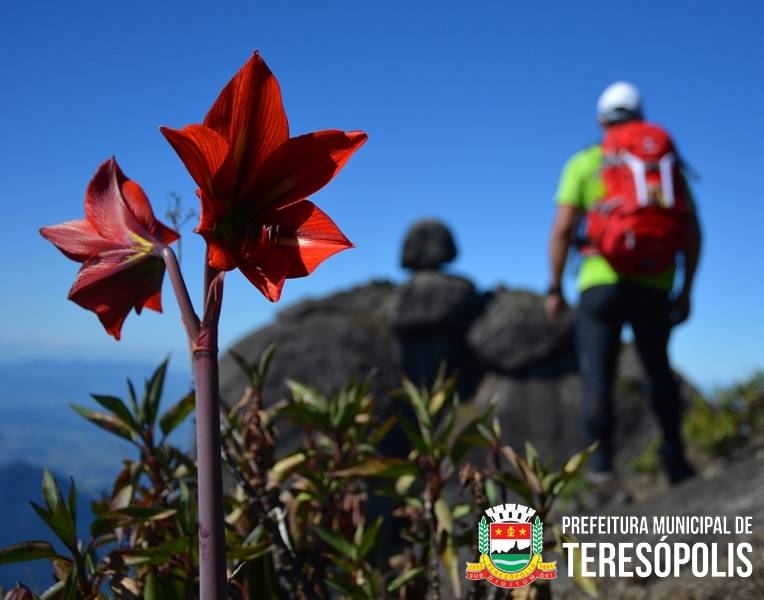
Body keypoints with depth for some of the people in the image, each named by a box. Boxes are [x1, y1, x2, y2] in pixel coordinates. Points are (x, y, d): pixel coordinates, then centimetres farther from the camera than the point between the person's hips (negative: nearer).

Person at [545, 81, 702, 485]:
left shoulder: (584, 163, 5)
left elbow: (562, 229, -4)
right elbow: (692, 233, 8)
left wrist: (555, 288, 4)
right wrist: (686, 291, 16)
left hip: (601, 283, -3)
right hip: (655, 287, 3)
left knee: (597, 380, 2)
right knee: (659, 371, 21)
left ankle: (602, 468, -4)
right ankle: (674, 459, 21)